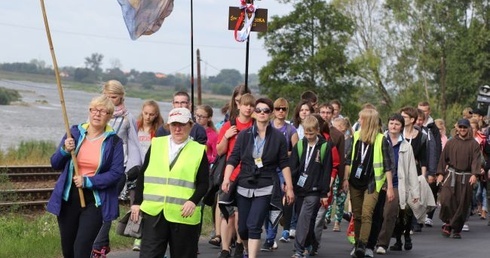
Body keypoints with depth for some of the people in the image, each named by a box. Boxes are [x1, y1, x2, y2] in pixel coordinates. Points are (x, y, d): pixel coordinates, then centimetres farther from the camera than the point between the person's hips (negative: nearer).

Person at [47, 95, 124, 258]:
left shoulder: (114, 141, -4)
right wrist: (65, 151, -14)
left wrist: (88, 181, -19)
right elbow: (55, 165, 6)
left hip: (95, 201, -4)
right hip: (68, 198, 4)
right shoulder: (74, 133, 4)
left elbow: (117, 172, -12)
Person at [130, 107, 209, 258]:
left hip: (183, 215, -1)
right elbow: (142, 176, 11)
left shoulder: (199, 151, 3)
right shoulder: (156, 145, 9)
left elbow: (203, 183, 0)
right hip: (153, 212, 1)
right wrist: (137, 202, 5)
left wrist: (193, 201, -17)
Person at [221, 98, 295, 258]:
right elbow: (233, 159, -2)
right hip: (243, 187, 2)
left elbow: (284, 164, 3)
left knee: (254, 226, -15)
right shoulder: (244, 135, 2)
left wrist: (289, 187, 1)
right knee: (242, 228, 8)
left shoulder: (278, 137, 0)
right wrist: (226, 179, -15)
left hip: (265, 189, -2)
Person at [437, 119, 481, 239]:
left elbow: (476, 160, -5)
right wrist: (440, 173, 1)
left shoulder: (474, 144, 5)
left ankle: (457, 229, 12)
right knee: (446, 199, -17)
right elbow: (443, 158, 9)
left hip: (466, 177, 0)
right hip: (451, 175, 0)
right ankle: (448, 222, 2)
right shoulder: (451, 142, 8)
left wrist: (474, 174, -19)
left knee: (462, 204, 1)